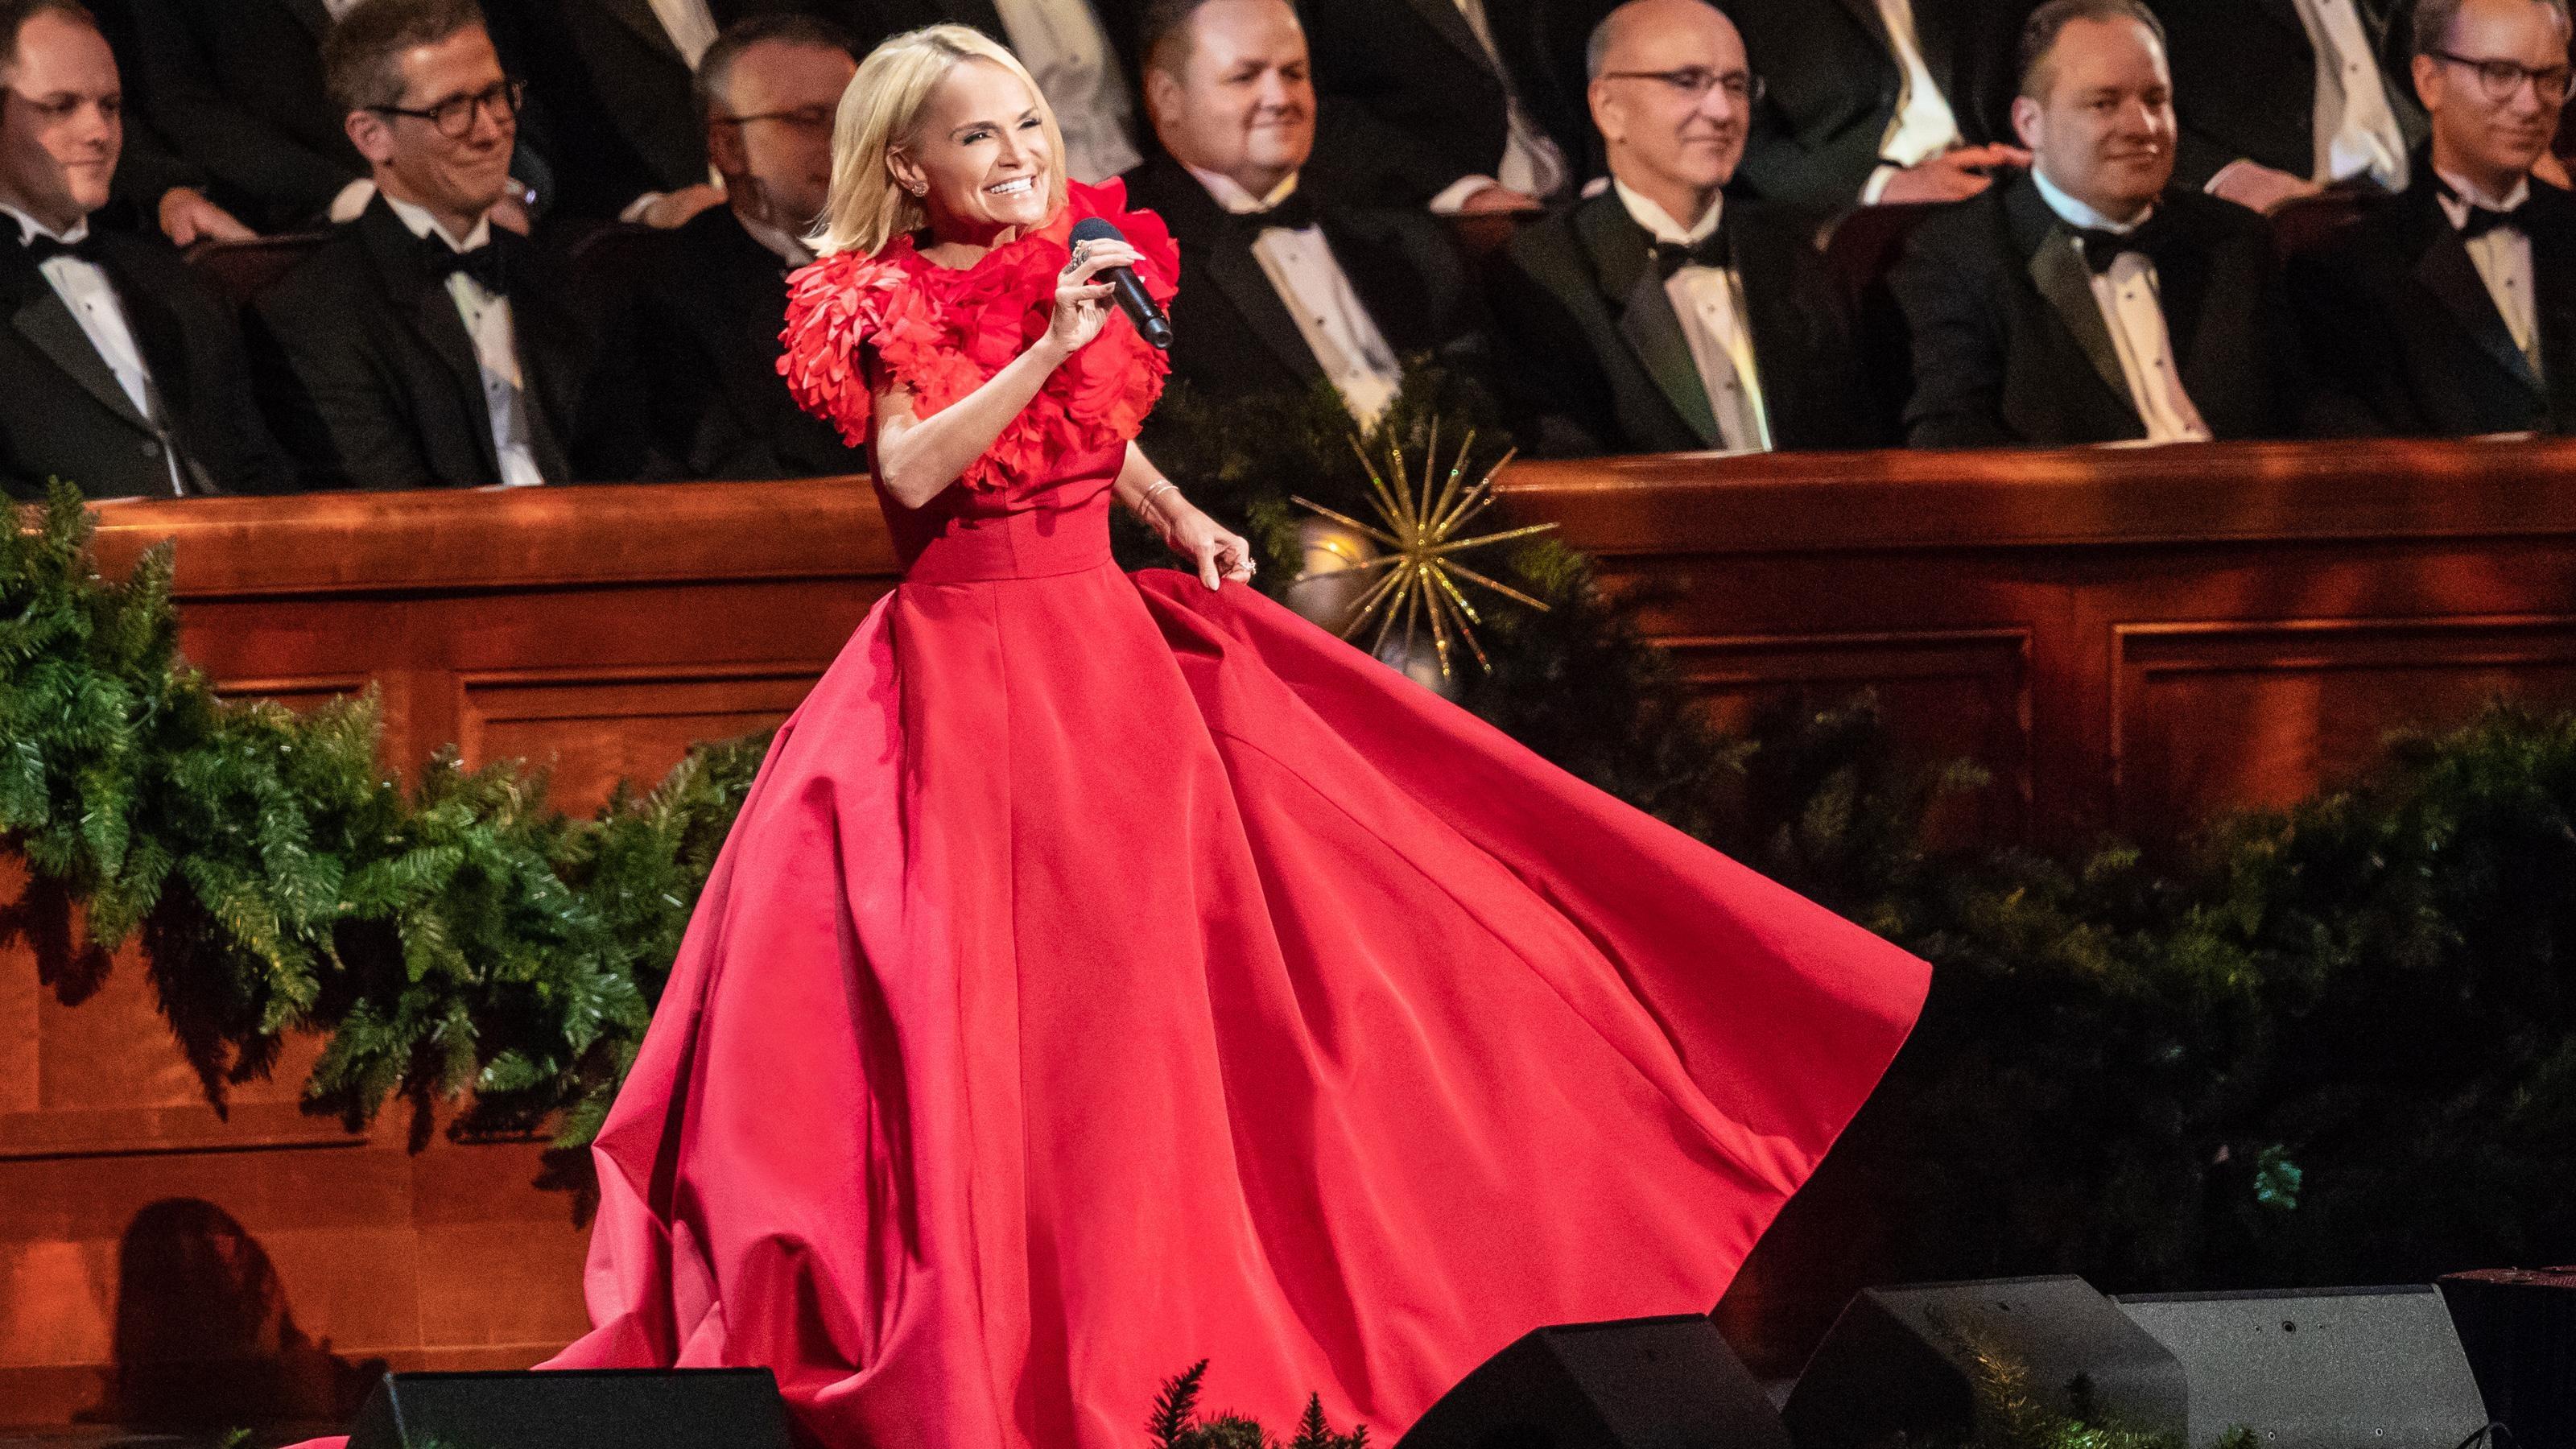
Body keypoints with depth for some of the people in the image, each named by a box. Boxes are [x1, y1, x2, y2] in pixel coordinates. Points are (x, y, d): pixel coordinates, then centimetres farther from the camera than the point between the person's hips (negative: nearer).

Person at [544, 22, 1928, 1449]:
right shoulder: (884, 308, -10)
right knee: (984, 1007, -6)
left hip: (1106, 637, 6)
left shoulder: (1082, 267, 7)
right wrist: (1047, 343, -29)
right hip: (963, 667, -6)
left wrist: (1181, 520, 11)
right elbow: (912, 469, -26)